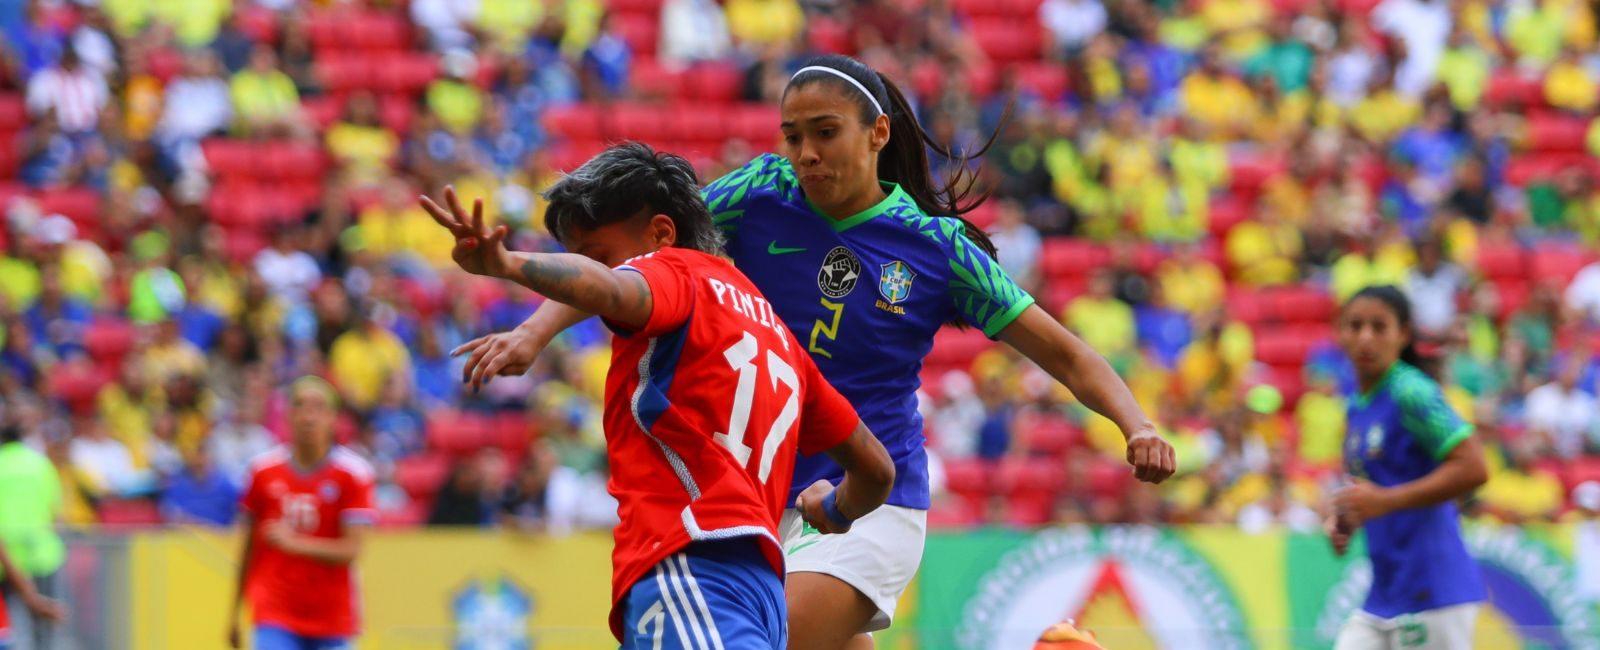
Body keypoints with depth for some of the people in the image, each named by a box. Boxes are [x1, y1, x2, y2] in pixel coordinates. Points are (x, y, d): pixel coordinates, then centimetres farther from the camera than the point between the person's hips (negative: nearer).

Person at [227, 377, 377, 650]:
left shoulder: (353, 473, -5)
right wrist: (235, 611, 13)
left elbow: (350, 550, -12)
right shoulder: (263, 470, 2)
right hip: (275, 616, 0)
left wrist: (293, 543, -25)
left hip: (331, 617, 0)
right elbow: (249, 548, 11)